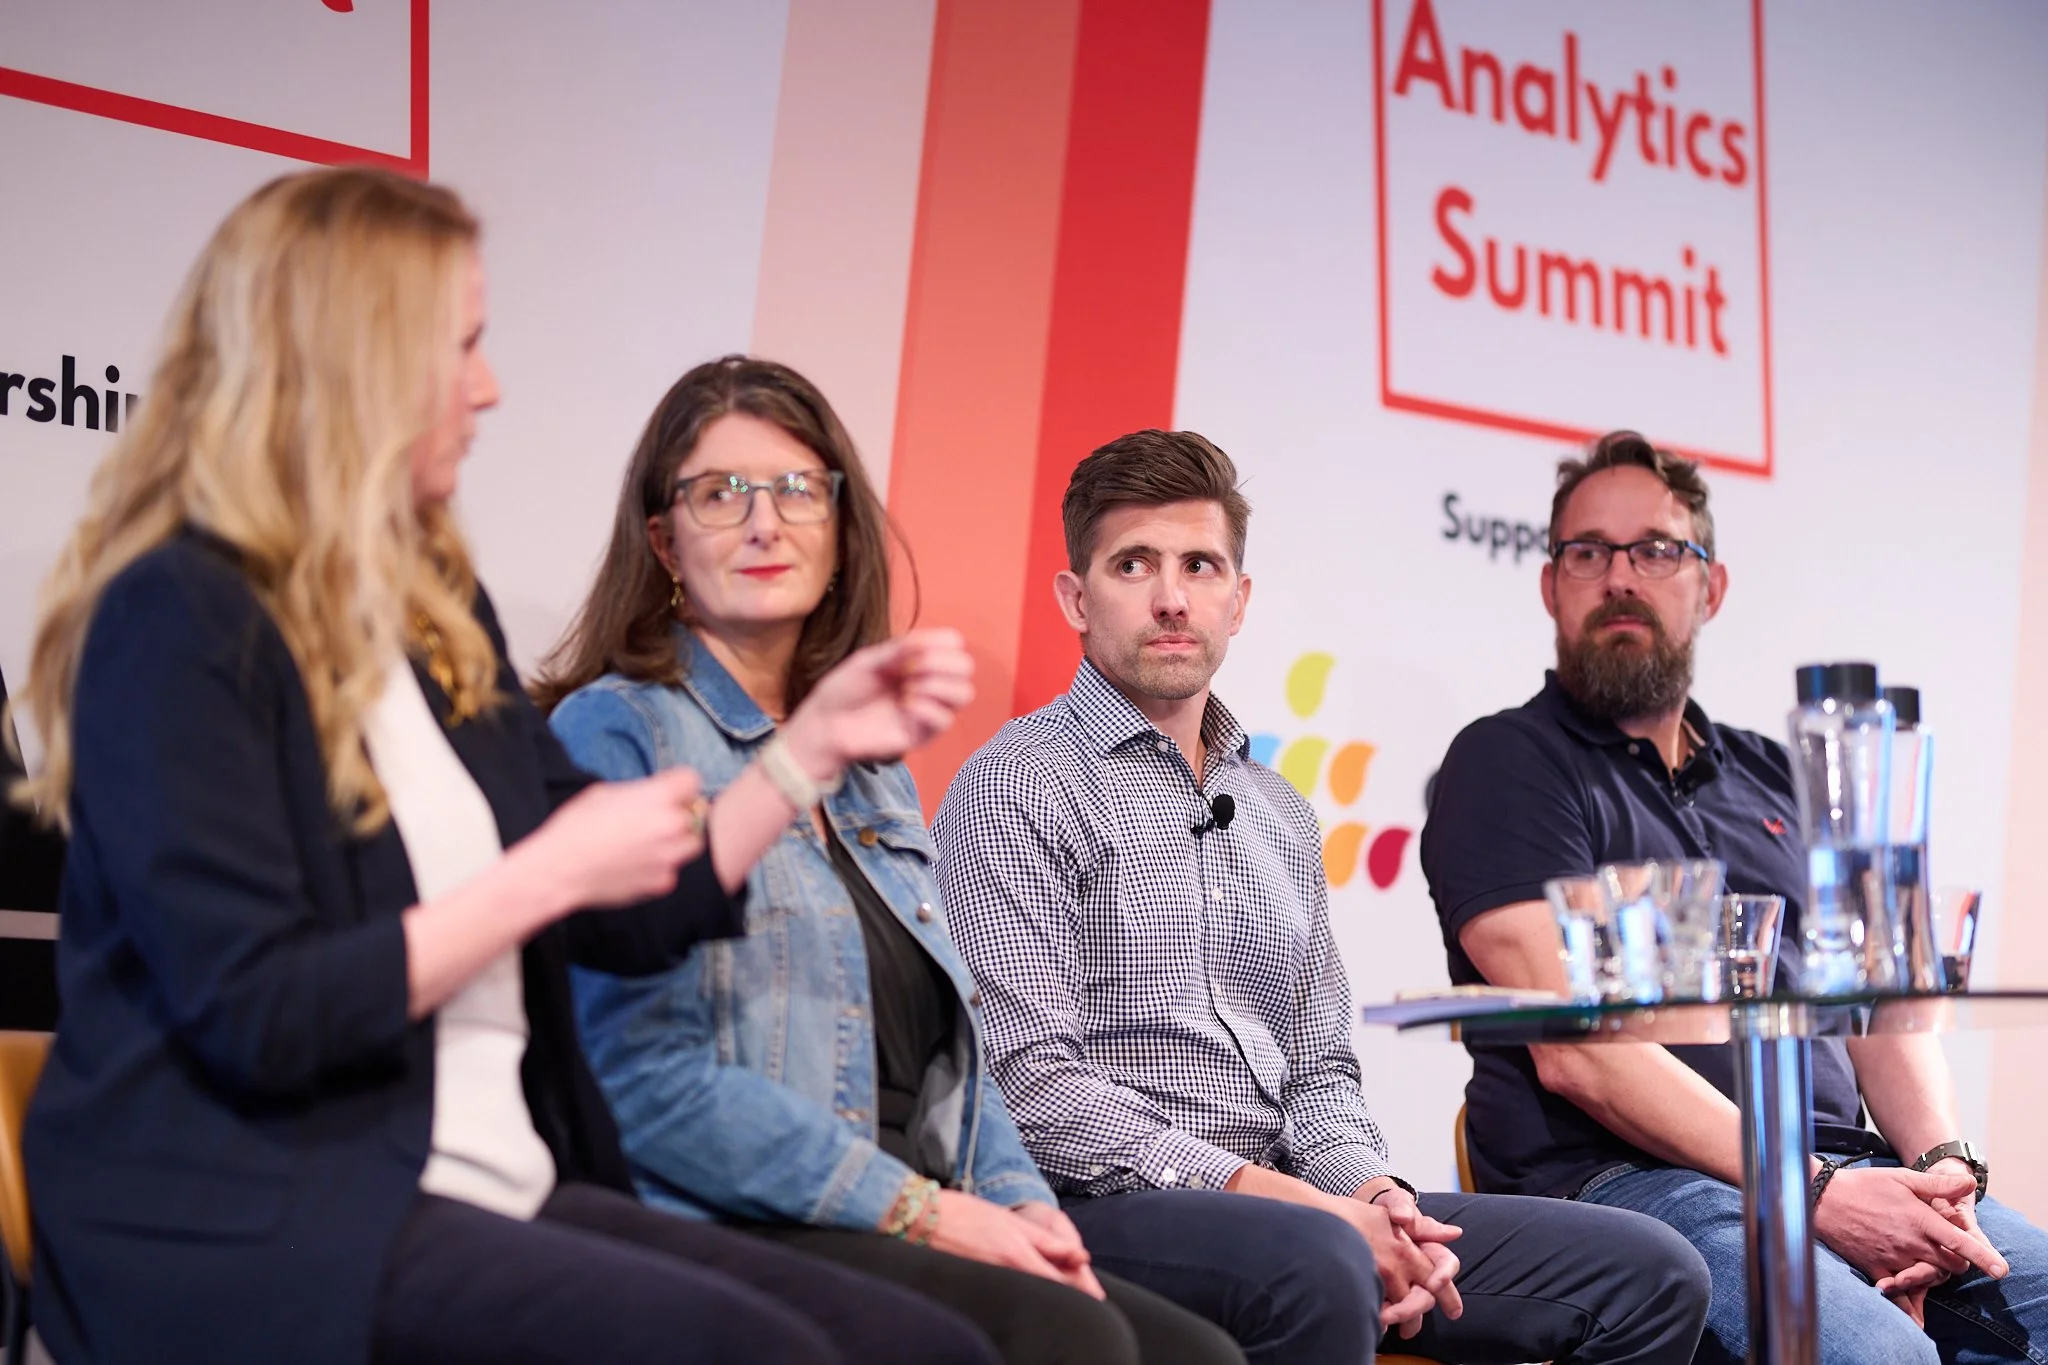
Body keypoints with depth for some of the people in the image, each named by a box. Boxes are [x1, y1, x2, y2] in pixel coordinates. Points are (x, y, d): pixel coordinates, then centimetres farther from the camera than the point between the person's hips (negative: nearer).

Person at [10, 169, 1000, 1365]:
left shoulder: (439, 616, 16)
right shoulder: (184, 618, -9)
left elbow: (631, 917, 20)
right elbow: (256, 1021, -16)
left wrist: (816, 744, 13)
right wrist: (550, 872, -13)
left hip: (494, 1192, 8)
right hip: (262, 1223, -8)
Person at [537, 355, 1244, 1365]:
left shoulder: (875, 775, 22)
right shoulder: (616, 731, -3)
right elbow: (646, 1074, -13)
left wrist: (1017, 1203, 2)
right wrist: (919, 1207, -14)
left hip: (898, 1242, 8)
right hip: (723, 1239, -7)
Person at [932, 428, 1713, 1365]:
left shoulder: (1281, 818, 21)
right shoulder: (1019, 787, -4)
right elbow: (1029, 1086, -13)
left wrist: (1374, 1194, -1)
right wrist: (1284, 1200, -18)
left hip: (1292, 1202, 7)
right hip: (1102, 1216, -7)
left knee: (1650, 1275, -4)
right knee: (1314, 1263, -38)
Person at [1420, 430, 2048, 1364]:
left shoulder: (1775, 780, 24)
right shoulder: (1506, 764, 2)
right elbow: (1577, 1052, -9)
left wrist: (1944, 1166, -4)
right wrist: (1813, 1191, -16)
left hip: (1842, 1172, 6)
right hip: (1616, 1181, -6)